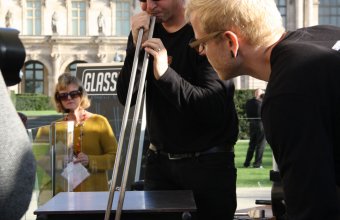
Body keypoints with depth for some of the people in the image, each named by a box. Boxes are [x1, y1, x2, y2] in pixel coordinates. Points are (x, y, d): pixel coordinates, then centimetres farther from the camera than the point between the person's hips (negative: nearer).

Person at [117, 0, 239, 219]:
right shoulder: (145, 33, 4)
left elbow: (216, 108, -22)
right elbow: (126, 97, -4)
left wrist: (166, 74, -30)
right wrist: (137, 47, -16)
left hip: (209, 163, -4)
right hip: (160, 161, 5)